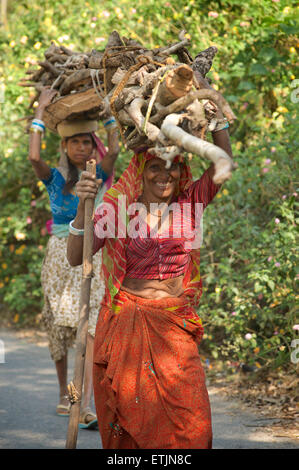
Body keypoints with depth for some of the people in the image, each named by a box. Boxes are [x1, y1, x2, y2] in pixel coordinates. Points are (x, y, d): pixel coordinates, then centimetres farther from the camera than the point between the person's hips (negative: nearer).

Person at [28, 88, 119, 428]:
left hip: (93, 257, -1)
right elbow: (34, 157, -16)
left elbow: (114, 150, -14)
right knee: (59, 327, 8)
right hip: (60, 256, 1)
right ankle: (63, 394, 27)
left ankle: (86, 405, -17)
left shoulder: (99, 175, 5)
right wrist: (41, 110, -9)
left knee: (91, 328, -12)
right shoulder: (54, 178, 3)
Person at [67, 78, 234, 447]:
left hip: (175, 325, 1)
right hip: (127, 319, -1)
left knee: (189, 421, -7)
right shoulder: (118, 208, -2)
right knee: (126, 416, 2)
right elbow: (75, 258, -6)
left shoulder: (188, 204, 3)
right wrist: (82, 207, -19)